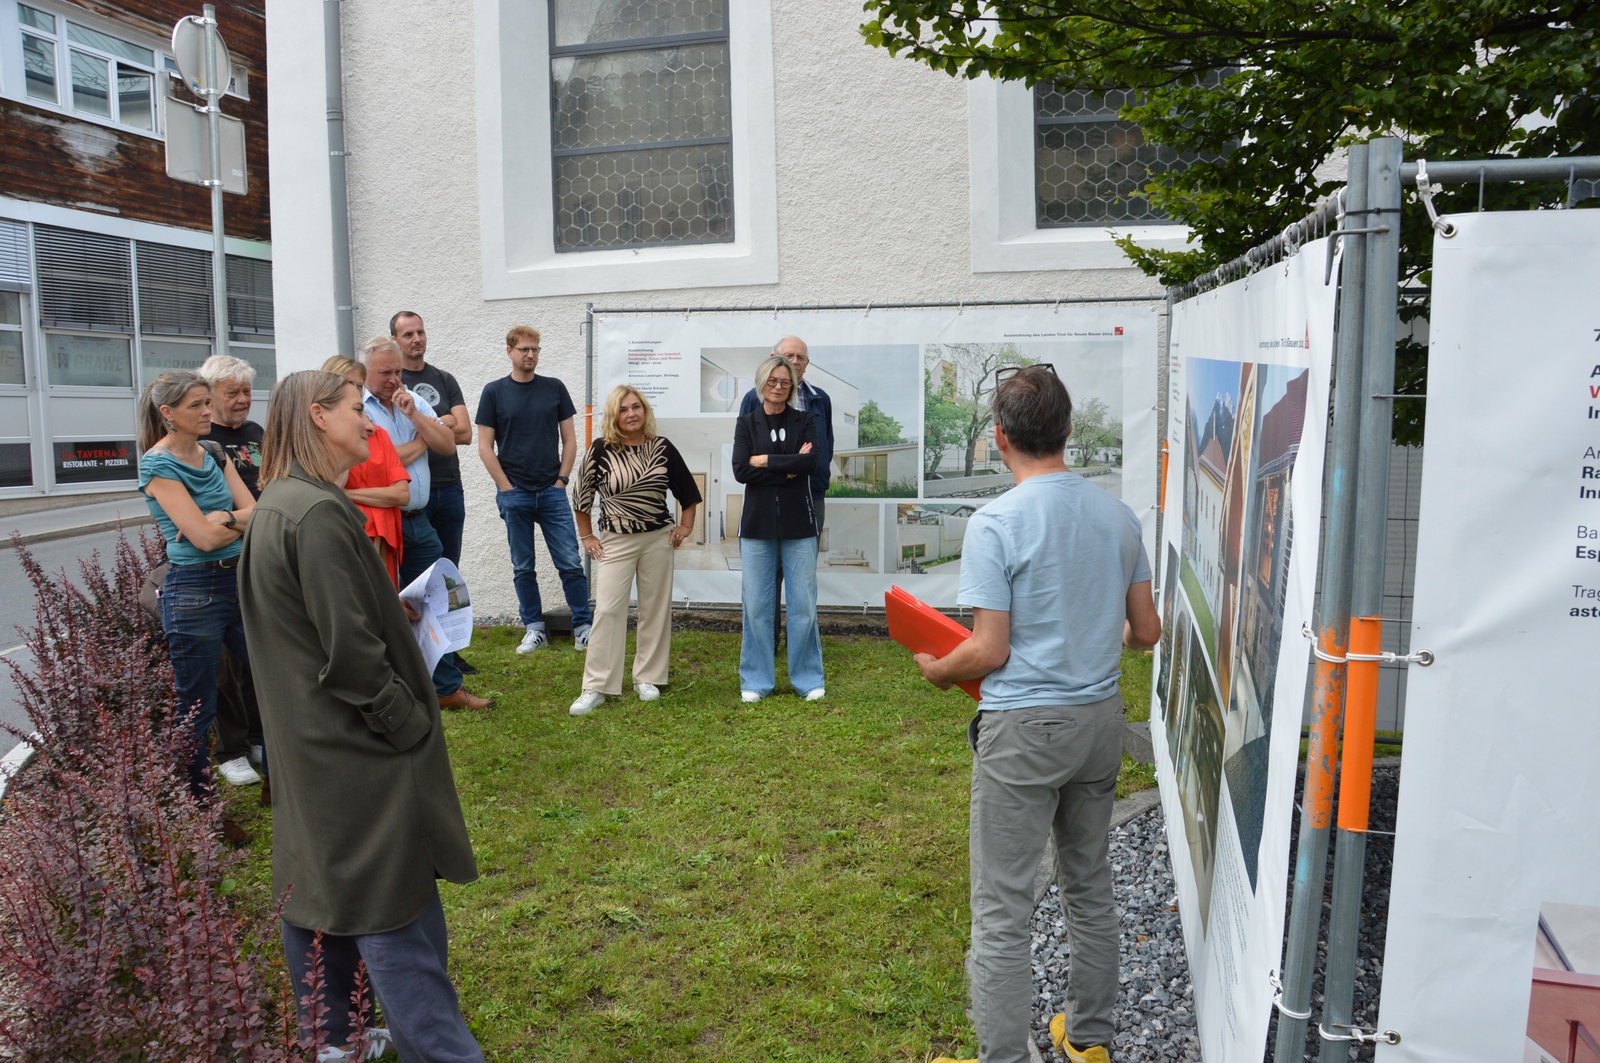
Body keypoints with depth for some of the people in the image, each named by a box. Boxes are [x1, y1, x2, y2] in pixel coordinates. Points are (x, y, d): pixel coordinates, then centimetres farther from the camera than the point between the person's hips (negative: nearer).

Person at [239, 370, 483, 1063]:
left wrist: (397, 610, 13)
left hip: (306, 746, 10)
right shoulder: (319, 514, -23)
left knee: (319, 891, 20)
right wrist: (413, 725, -15)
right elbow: (350, 653, -24)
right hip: (357, 753, -10)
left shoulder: (276, 505, 9)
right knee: (399, 920, -2)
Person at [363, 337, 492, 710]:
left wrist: (415, 416, -11)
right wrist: (420, 442, -3)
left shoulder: (415, 402, 12)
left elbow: (448, 446, 2)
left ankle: (447, 686, 18)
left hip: (418, 521, 6)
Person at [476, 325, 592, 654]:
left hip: (552, 491, 0)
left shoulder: (554, 388, 6)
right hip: (514, 494, 0)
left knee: (571, 563, -2)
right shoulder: (494, 392, 2)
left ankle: (583, 627, 5)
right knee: (523, 568, 7)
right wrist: (507, 488, -6)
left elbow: (569, 440, 7)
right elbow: (485, 446, 1)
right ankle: (534, 628, 18)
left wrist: (561, 480, -2)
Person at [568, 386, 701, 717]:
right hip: (616, 541, -2)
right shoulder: (601, 450, -5)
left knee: (655, 608, 7)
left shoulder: (662, 448, 0)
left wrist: (686, 526, 6)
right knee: (607, 609, -6)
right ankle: (596, 687, -2)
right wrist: (586, 536, 4)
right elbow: (582, 496, 4)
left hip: (658, 539, 2)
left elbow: (687, 491, 12)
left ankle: (648, 678, 19)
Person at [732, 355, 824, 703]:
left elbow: (811, 462, -11)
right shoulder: (746, 423, 7)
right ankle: (756, 681, 15)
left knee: (803, 604, 2)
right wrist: (789, 467, -10)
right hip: (757, 524, 0)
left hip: (798, 524, 0)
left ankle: (808, 679, 15)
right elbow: (740, 471, -7)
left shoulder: (804, 421, 7)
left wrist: (766, 460, -9)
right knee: (757, 605, 3)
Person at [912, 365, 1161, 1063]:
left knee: (1001, 912, 4)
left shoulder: (996, 523, -16)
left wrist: (936, 671, 2)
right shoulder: (1117, 516, 2)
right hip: (1102, 719, 7)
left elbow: (989, 651, -17)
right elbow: (1146, 632, 8)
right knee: (1090, 889, 21)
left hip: (1024, 729, -7)